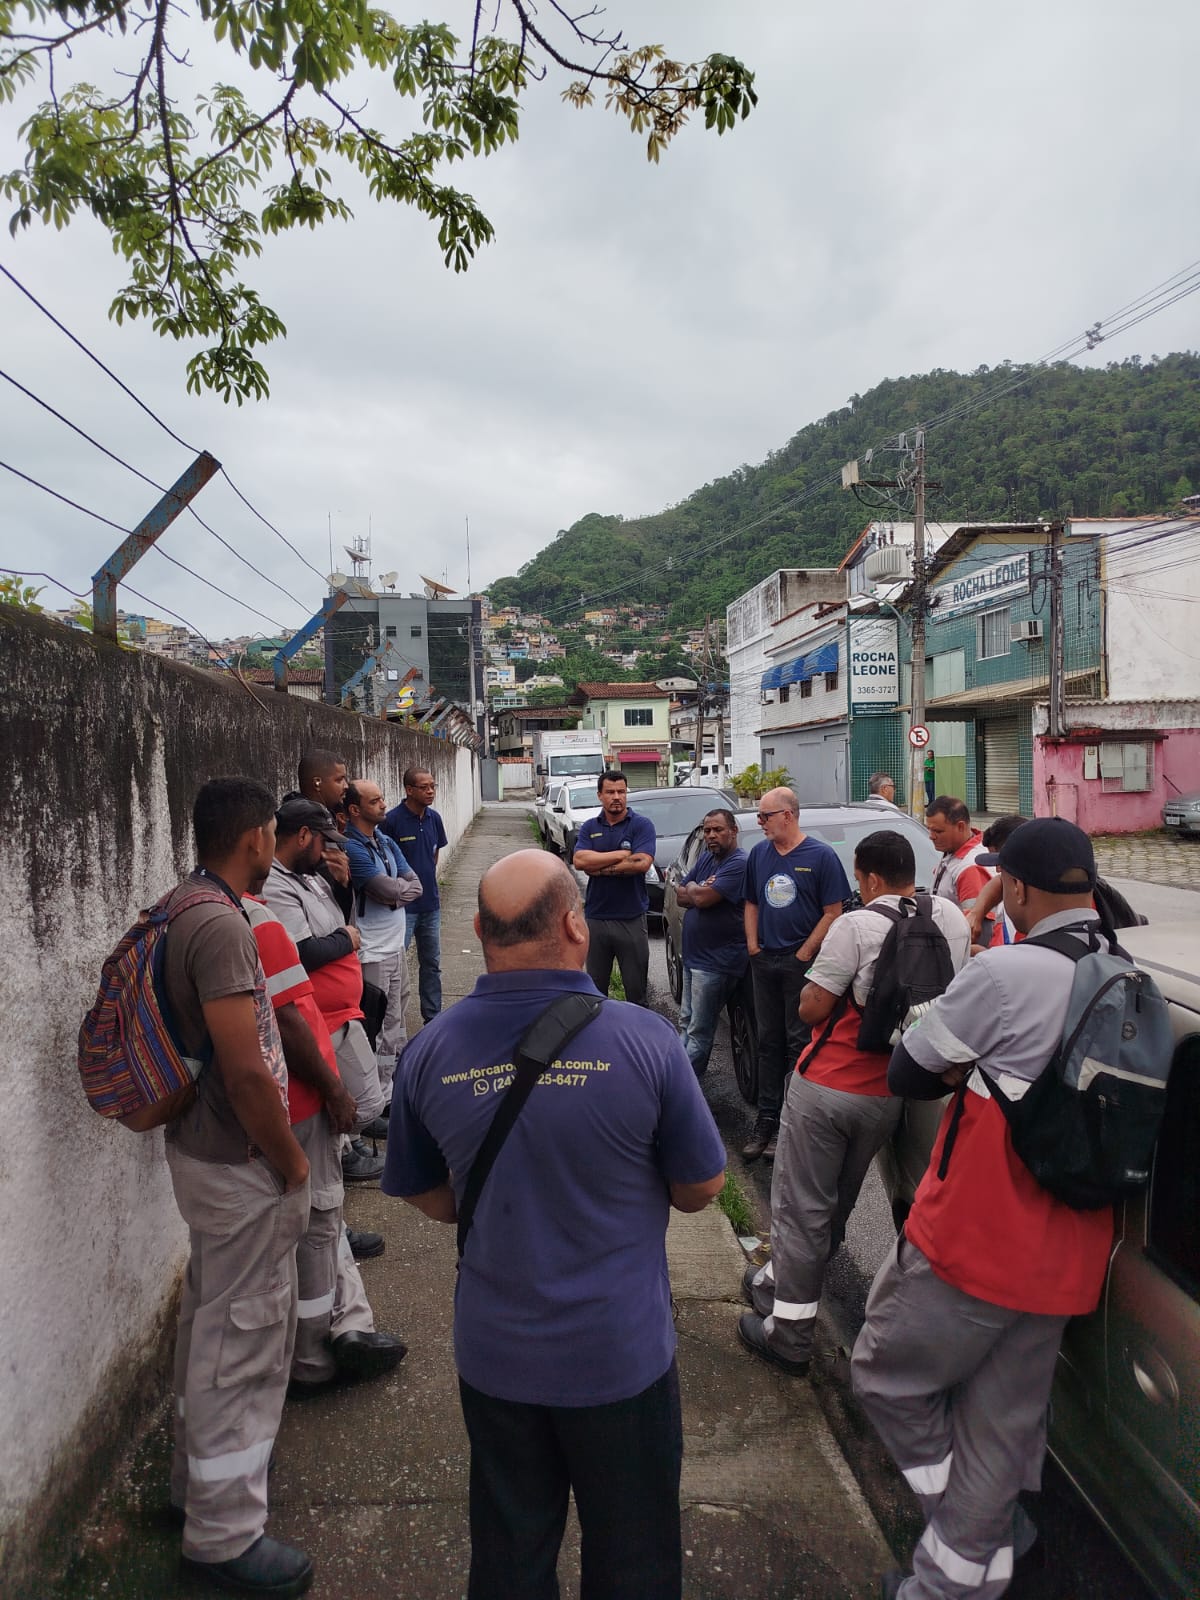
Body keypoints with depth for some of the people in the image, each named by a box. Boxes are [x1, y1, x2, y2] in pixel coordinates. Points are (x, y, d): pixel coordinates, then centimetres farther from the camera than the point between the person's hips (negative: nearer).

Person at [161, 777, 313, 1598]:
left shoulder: (186, 908, 4)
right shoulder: (221, 925, -27)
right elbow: (248, 1075, -28)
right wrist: (293, 1163, -14)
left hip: (204, 1150, 10)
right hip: (241, 1167, -10)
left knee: (212, 1319, 25)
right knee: (244, 1335, 6)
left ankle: (201, 1470, 45)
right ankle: (224, 1531, 23)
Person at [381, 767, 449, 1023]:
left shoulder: (434, 818, 4)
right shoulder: (392, 820, -16)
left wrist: (429, 882, 13)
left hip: (430, 903, 7)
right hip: (402, 905, -7)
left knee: (431, 963, 16)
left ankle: (433, 1017, 29)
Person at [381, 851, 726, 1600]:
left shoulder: (429, 1052, -13)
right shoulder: (644, 1039, -21)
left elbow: (431, 1200, 1)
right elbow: (700, 1190, -8)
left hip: (494, 1357, 3)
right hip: (622, 1355, -2)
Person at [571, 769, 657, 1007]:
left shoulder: (642, 825, -2)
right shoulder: (589, 827, 8)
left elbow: (642, 863, -18)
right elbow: (579, 860, -9)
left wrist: (599, 868, -11)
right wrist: (621, 855, -13)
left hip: (632, 919, -3)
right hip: (596, 918, 3)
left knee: (636, 991, 5)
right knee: (595, 990, 13)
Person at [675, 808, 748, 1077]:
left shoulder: (738, 864, -16)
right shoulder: (706, 857, 13)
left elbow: (703, 898, -24)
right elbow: (680, 896, 10)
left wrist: (693, 888, -2)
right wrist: (701, 892, -9)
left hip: (716, 961, -9)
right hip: (692, 954, 9)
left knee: (699, 1031, -1)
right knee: (686, 1023, 19)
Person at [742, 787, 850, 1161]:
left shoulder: (821, 856, -7)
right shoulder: (759, 853, 10)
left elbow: (833, 913, -8)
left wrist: (804, 954, -12)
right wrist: (752, 945, 5)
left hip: (800, 962, -5)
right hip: (764, 961, 5)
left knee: (799, 1043, 0)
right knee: (769, 1042, 10)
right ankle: (766, 1120, 17)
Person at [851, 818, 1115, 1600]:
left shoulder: (1008, 971, -21)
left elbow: (907, 1074, -10)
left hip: (972, 1243, -6)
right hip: (1066, 1263, 7)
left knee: (888, 1375, 16)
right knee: (1004, 1424, 19)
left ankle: (992, 1535, 24)